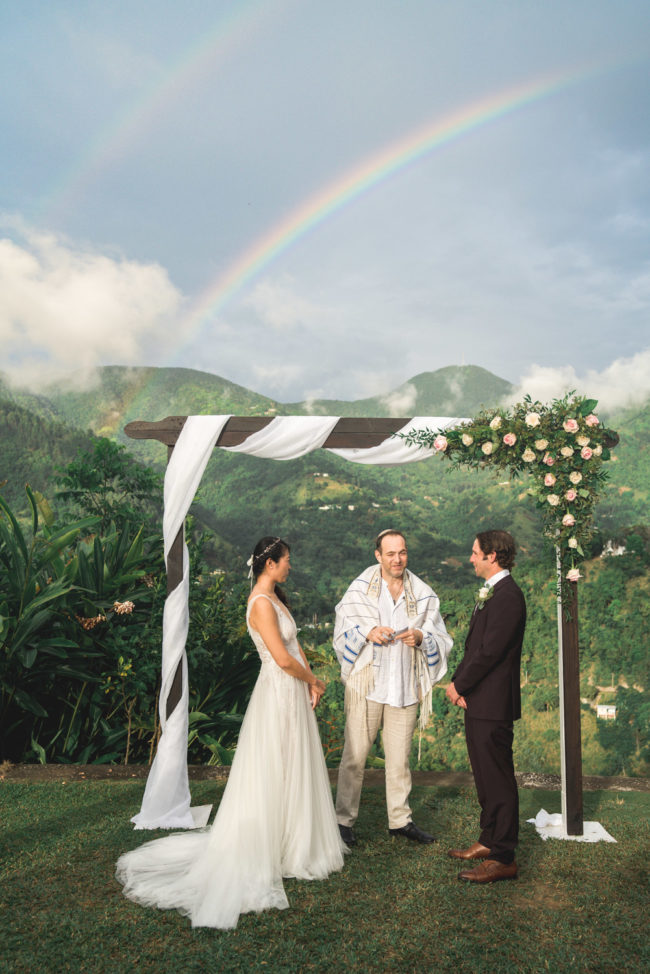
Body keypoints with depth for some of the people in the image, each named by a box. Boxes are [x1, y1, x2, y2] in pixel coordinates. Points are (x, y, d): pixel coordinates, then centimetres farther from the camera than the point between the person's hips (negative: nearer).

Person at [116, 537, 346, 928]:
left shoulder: (275, 597, 10)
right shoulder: (261, 602, -21)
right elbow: (283, 658, -23)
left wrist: (310, 683, 0)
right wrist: (313, 680, -7)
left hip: (294, 694, 9)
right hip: (278, 694, -9)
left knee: (294, 773, 19)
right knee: (271, 775, 2)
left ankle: (295, 841, 33)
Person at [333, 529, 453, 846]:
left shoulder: (423, 594, 5)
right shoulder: (360, 589, 0)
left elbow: (441, 638, 7)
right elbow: (342, 630, 2)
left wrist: (421, 638, -15)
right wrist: (368, 632, -17)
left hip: (405, 688, 2)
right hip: (366, 685, -2)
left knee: (400, 757, 12)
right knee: (355, 755, 2)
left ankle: (400, 820, 27)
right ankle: (344, 820, 16)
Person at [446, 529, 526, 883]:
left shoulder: (507, 596, -19)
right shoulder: (490, 592, 14)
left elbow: (489, 652, -22)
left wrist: (459, 685, -12)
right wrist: (459, 682, 3)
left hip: (493, 705, -10)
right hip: (478, 702, 10)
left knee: (498, 780, 0)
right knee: (485, 776, 19)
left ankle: (503, 858, 10)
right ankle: (489, 841, 33)